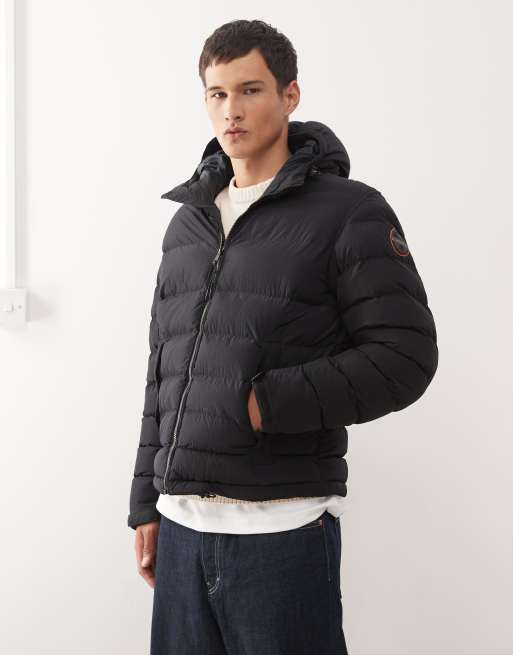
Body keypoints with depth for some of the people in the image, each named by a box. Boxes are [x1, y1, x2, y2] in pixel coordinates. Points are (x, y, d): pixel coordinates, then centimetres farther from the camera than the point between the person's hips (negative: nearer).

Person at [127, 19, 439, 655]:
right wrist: (146, 504, 15)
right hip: (180, 524, 5)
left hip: (282, 526, -5)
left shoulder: (348, 211, -3)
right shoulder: (186, 224, 15)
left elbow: (405, 357, -9)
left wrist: (266, 404, -15)